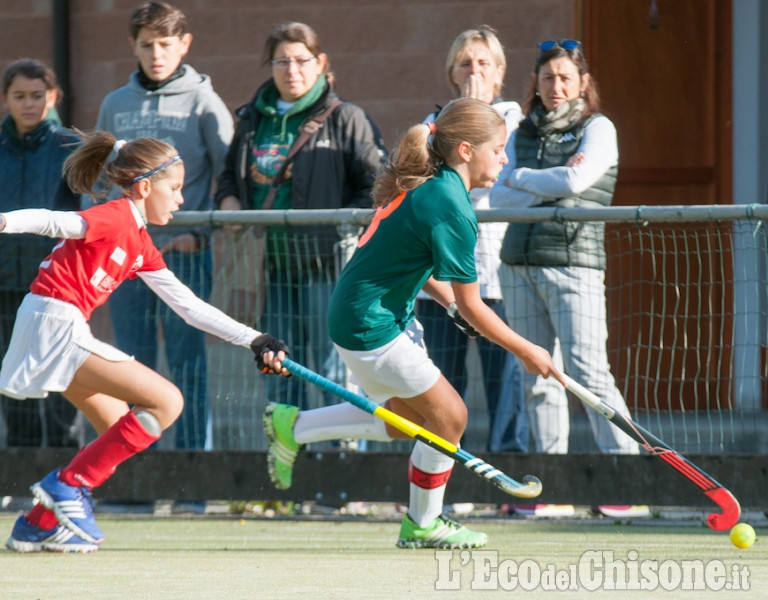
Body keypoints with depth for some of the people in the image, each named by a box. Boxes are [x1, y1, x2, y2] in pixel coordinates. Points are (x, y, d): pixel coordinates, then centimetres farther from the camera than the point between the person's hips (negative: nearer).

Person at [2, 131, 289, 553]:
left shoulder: (141, 245, 20)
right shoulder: (114, 218, -8)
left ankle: (38, 525, 17)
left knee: (123, 432, 18)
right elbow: (55, 222, -24)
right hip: (54, 324, -10)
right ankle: (69, 485, -9)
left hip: (60, 332, 10)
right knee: (166, 401, -11)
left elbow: (190, 307, 23)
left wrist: (255, 341, 22)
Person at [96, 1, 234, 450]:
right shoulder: (115, 105, 13)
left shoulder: (203, 102, 0)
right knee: (133, 363, 7)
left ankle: (195, 451, -1)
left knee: (187, 360, -4)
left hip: (184, 251, -4)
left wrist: (200, 231, -11)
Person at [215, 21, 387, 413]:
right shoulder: (252, 120, 15)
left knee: (335, 372, -7)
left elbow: (378, 185, -4)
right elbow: (229, 174, 27)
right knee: (280, 372, 9)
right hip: (274, 266, 6)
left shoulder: (345, 120, -1)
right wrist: (229, 201, 6)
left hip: (326, 265, -6)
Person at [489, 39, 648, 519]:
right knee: (537, 376, 5)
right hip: (520, 265, 6)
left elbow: (575, 181, -14)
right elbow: (498, 199, 5)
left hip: (574, 263, -6)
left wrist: (521, 178, 0)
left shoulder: (598, 129, 1)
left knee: (588, 370, -14)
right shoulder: (523, 135, 15)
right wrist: (547, 186, -9)